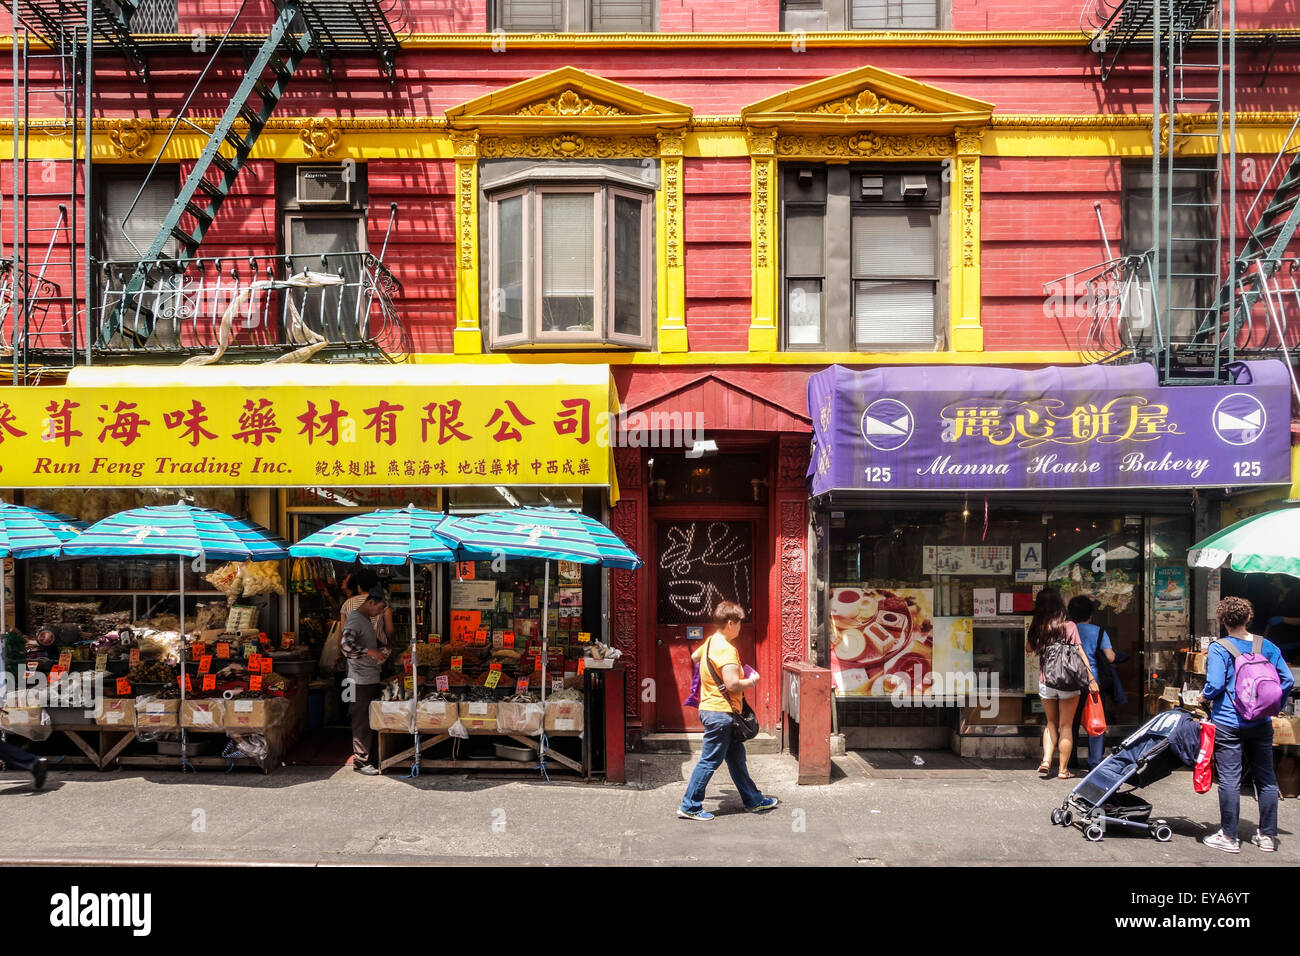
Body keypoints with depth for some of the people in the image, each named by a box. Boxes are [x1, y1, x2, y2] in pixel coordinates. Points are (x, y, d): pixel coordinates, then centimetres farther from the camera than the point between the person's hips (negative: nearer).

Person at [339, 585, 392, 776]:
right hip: (361, 681, -9)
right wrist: (371, 652, -24)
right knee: (363, 723, -2)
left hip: (373, 679, 9)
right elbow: (346, 646, -30)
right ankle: (360, 762, 7)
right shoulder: (354, 619, -14)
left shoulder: (367, 620, 18)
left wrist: (382, 650, 16)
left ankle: (372, 759, 21)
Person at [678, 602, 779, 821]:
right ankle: (690, 807, 5)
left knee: (736, 757, 18)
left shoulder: (710, 643, 9)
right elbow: (733, 684, -28)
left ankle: (753, 800, 28)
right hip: (721, 713, -11)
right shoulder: (726, 649, -21)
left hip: (711, 709, 11)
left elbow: (696, 657, 30)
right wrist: (752, 680, -7)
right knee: (710, 761, -2)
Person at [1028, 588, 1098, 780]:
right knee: (1066, 726, 8)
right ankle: (1063, 769, 12)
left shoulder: (1037, 627, -2)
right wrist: (1091, 679, -5)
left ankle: (1046, 761, 5)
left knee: (1051, 723, 18)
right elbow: (1080, 653, -8)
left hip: (1045, 682, 2)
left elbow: (1031, 648, 13)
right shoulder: (1068, 625, -8)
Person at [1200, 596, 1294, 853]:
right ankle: (1267, 835, 22)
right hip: (1261, 724, 5)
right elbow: (1287, 680, 4)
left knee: (1229, 779, 1)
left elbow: (1215, 685, -18)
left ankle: (1229, 836, 7)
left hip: (1228, 723, -4)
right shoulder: (1267, 646, 3)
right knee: (1266, 778, 14)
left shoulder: (1219, 648, -11)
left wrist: (1203, 695, 3)